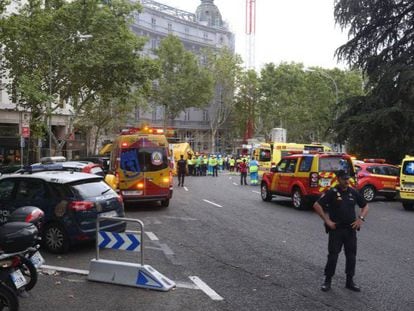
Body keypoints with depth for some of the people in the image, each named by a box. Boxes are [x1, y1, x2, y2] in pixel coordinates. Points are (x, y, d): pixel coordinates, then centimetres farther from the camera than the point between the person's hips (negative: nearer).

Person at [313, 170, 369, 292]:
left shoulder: (353, 192, 5)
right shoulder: (332, 192, -7)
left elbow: (365, 206, 17)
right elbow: (317, 205, -8)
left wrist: (361, 218, 1)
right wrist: (327, 220, -10)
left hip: (351, 229, 4)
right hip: (336, 230, -4)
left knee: (351, 256, 8)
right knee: (332, 256, -1)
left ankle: (350, 281, 20)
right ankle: (327, 281, 11)